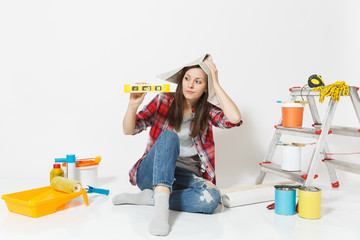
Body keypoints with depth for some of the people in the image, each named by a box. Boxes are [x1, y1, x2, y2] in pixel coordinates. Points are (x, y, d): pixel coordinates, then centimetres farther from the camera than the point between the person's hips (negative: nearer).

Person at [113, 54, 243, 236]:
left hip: (186, 178, 1)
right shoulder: (164, 101, 5)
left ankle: (147, 197, -21)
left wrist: (216, 84, -10)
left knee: (211, 198, -32)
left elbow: (235, 119, -14)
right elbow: (129, 130, -1)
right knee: (169, 136, -32)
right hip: (151, 174, -1)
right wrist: (133, 105, -21)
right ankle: (161, 208, -47)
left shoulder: (207, 111, 8)